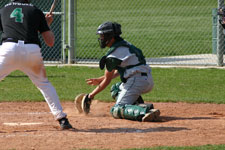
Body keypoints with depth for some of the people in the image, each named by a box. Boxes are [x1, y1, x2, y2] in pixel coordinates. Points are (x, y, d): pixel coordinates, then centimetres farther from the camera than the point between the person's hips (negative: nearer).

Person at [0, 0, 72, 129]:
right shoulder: (35, 11, 18)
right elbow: (50, 42, 17)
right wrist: (47, 24, 36)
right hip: (32, 50, 1)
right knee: (44, 83, 22)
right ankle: (62, 118, 16)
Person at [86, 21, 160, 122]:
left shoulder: (113, 54, -9)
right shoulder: (125, 45, 19)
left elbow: (107, 80, -1)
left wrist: (92, 94, 11)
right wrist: (99, 80, 34)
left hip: (136, 81, -9)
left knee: (116, 111, -7)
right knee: (116, 88, 30)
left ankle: (146, 111, -29)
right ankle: (140, 105, 5)